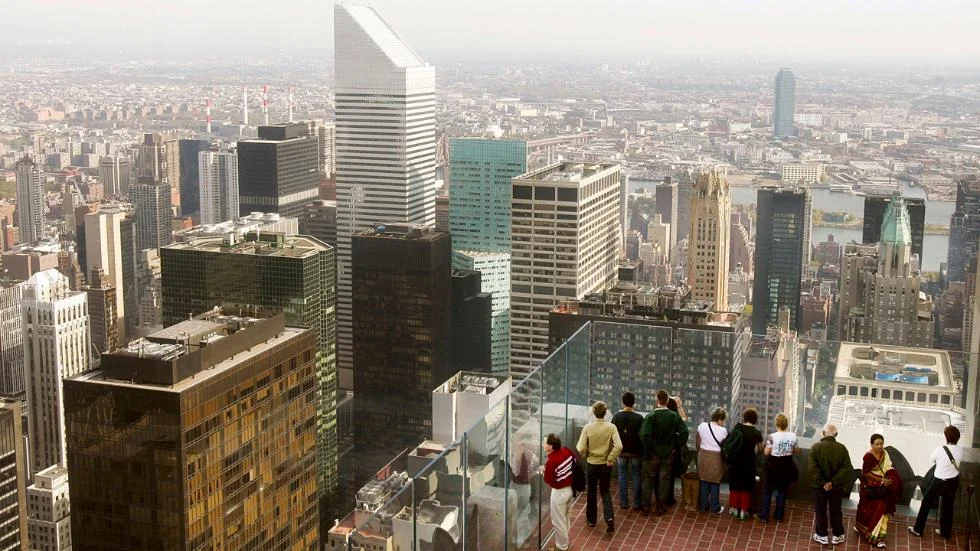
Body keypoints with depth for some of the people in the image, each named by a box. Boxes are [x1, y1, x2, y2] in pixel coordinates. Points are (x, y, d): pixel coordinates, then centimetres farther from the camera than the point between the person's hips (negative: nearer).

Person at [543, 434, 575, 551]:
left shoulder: (551, 462, -29)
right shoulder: (567, 451, -8)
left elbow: (548, 480, -17)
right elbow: (575, 461, 11)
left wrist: (544, 470, 0)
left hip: (559, 493, -8)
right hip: (570, 489, 8)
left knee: (558, 522, 10)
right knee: (565, 519, 24)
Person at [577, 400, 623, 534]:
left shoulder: (588, 428, -14)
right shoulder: (611, 427, -14)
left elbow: (581, 449, -14)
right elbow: (618, 446, -22)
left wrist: (586, 455, 7)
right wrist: (610, 459, -9)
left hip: (591, 464, 0)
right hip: (606, 465, 1)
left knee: (591, 492, 18)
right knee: (605, 491, 16)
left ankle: (591, 519, 30)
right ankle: (609, 517, -3)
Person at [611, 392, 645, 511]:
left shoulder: (616, 417, -7)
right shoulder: (639, 418, -14)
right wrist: (643, 450, 5)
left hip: (621, 451, 2)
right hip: (635, 451, -2)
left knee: (623, 476, 12)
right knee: (636, 476, 8)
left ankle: (624, 502, 16)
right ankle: (637, 503, 11)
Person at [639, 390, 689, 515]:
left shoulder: (650, 416, -16)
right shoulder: (674, 416, -8)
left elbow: (645, 435, -24)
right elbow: (684, 433, -13)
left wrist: (648, 450, -11)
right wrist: (675, 445, -2)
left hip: (653, 453, -2)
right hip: (668, 453, 2)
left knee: (649, 478, 13)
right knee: (664, 480, 12)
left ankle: (646, 505, 18)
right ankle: (660, 506, 19)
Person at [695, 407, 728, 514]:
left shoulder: (702, 426, -3)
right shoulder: (723, 431, -14)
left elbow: (697, 443, 6)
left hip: (703, 457, 4)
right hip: (716, 458, -4)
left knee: (704, 482, 12)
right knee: (715, 483, 7)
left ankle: (703, 506, 19)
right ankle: (715, 508, 14)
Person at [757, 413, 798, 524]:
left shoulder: (772, 437, -18)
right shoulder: (793, 436, -8)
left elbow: (766, 452, -11)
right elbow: (794, 451, 4)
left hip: (774, 465, -3)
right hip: (787, 466, 3)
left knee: (767, 491, 10)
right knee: (783, 490, 16)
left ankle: (764, 516, 9)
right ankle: (779, 516, 22)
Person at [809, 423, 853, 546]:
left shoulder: (816, 447, -14)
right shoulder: (842, 448, -9)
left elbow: (812, 468, -22)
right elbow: (848, 468, -14)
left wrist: (821, 483, -16)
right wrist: (834, 482, -16)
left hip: (819, 486, -1)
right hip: (836, 486, 2)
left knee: (821, 511, 13)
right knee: (836, 511, 16)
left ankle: (822, 535, 22)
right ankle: (837, 536, 25)